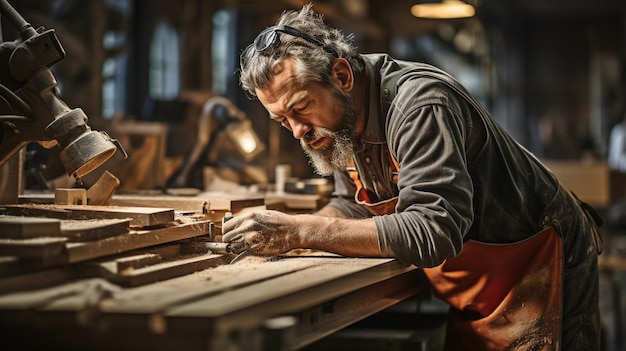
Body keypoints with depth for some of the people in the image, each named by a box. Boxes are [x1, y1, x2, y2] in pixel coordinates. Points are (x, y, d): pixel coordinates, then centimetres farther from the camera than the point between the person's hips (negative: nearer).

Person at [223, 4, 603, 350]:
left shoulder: (418, 103, -31)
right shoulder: (341, 119, -3)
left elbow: (433, 231, -40)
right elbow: (353, 206, 10)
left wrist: (302, 232, -39)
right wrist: (283, 230, -11)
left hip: (543, 269, -8)